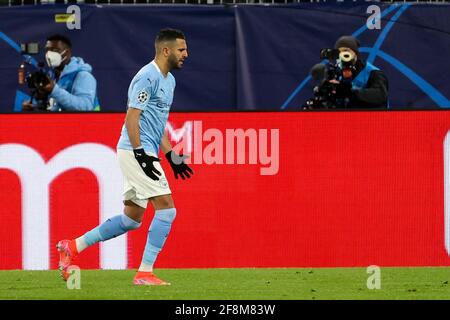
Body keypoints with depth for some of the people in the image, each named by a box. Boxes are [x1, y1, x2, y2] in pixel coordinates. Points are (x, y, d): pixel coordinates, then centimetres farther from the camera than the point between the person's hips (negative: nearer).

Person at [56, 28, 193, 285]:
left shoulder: (169, 80, 19)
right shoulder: (148, 76, -13)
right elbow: (132, 117, -17)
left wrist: (172, 156, 20)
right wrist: (141, 155, -23)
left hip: (144, 154, 10)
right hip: (136, 150, -10)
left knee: (132, 218, 10)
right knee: (166, 208, -14)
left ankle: (73, 246, 17)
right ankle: (145, 272, -12)